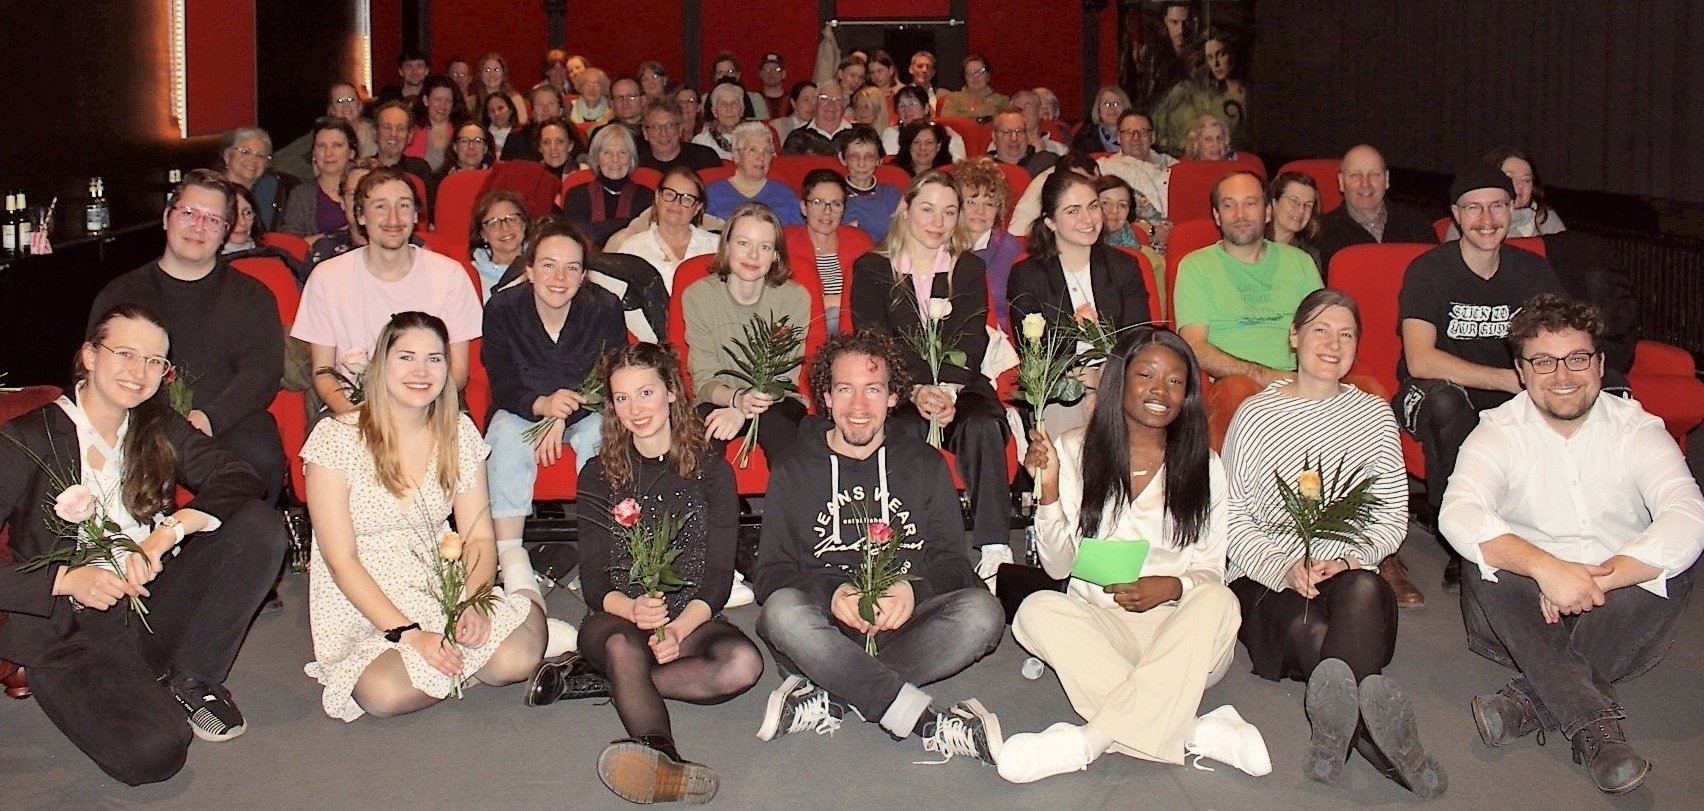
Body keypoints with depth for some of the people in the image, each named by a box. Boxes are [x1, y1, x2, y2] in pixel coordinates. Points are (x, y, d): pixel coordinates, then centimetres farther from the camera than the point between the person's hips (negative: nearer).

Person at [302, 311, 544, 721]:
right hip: (362, 609, -3)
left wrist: (474, 603, -18)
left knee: (517, 659, -25)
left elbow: (479, 538, 3)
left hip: (445, 594, 3)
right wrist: (408, 634, -21)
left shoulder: (459, 433, 3)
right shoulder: (336, 437, -10)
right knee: (387, 693, -32)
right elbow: (341, 561, -12)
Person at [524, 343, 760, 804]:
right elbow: (594, 580, 2)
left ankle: (591, 680, -28)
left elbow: (718, 576, 1)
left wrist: (679, 628, -19)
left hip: (691, 621, 0)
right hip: (617, 620, 0)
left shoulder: (711, 471, 8)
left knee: (743, 663, -33)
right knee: (624, 644, -37)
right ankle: (661, 758, -63)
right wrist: (631, 609, -22)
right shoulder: (599, 477, 11)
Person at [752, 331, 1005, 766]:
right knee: (782, 611, -35)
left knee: (982, 611, -28)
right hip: (827, 629, -1)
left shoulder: (924, 465, 15)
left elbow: (953, 562, 9)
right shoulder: (795, 471, 12)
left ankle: (830, 699, -30)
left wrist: (912, 590, -14)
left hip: (903, 626, 1)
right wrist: (832, 592, -17)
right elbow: (771, 572, 3)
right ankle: (932, 723, -36)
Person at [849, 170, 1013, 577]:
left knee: (984, 425, -31)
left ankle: (995, 548, -35)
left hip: (960, 388, 2)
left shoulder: (970, 269, 15)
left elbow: (972, 343, 1)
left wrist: (948, 391, -19)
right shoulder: (872, 268, 8)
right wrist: (916, 392, -20)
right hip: (896, 392, -2)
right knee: (906, 429, -36)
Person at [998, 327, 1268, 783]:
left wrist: (1172, 587, -19)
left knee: (1217, 601, -31)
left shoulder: (1202, 465, 5)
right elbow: (1058, 566, 0)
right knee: (1038, 610, -30)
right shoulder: (1075, 450, 3)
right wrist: (1049, 489, -16)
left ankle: (1092, 738, -37)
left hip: (1178, 630, 0)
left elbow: (1212, 572, 4)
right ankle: (1195, 733, -36)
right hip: (1098, 623, 0)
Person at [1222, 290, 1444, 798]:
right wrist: (1283, 568, -18)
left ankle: (1336, 726, -54)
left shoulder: (1374, 415, 15)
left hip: (1350, 575, 1)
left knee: (1365, 589, -37)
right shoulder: (1255, 415, 8)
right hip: (1266, 581, -1)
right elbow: (1233, 518, 0)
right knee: (1307, 627, -37)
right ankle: (1380, 741, -47)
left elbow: (1393, 516, 8)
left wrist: (1349, 558, -13)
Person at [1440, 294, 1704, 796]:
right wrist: (1545, 567, -41)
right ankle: (1593, 722, -35)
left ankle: (1537, 698, -28)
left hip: (1620, 617, 1)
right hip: (1526, 615, -1)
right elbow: (1457, 514, -26)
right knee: (1482, 568, -29)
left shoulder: (1637, 430, -3)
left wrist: (1592, 581, -33)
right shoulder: (1499, 433, -5)